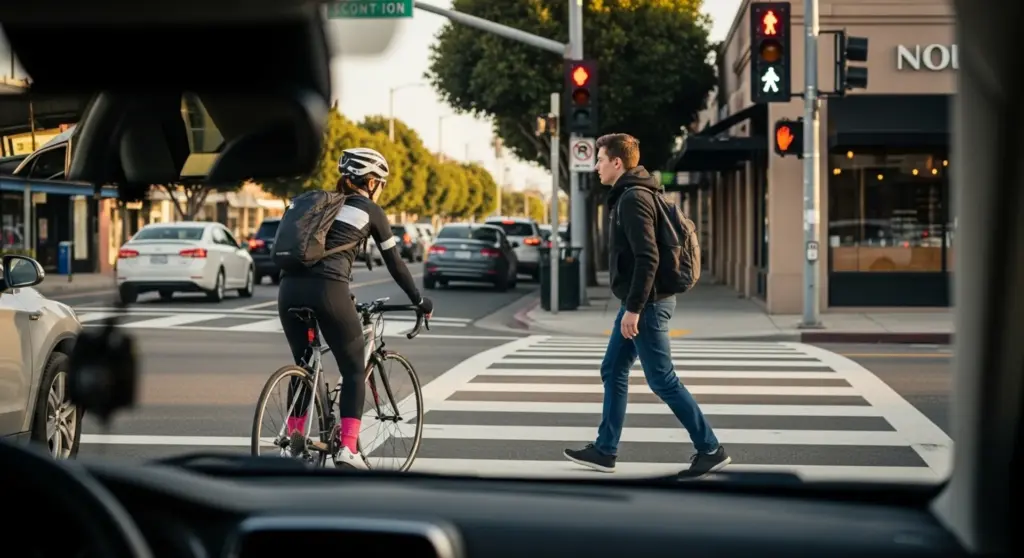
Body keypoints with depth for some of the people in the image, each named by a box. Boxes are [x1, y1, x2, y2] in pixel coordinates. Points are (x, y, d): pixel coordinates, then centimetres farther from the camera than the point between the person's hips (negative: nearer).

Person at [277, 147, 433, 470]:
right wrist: (420, 302, 25)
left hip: (290, 287, 5)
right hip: (327, 290, -5)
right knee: (354, 370, 8)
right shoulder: (371, 211, 11)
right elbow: (394, 263, 14)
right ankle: (347, 449, -1)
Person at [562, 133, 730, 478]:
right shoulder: (629, 196, 14)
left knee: (662, 380, -4)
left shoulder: (633, 198, -17)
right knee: (613, 372, 13)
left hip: (646, 304, -10)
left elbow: (647, 258, -24)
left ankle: (710, 450, 3)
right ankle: (605, 450, 19)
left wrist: (634, 308, -24)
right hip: (641, 302, 10)